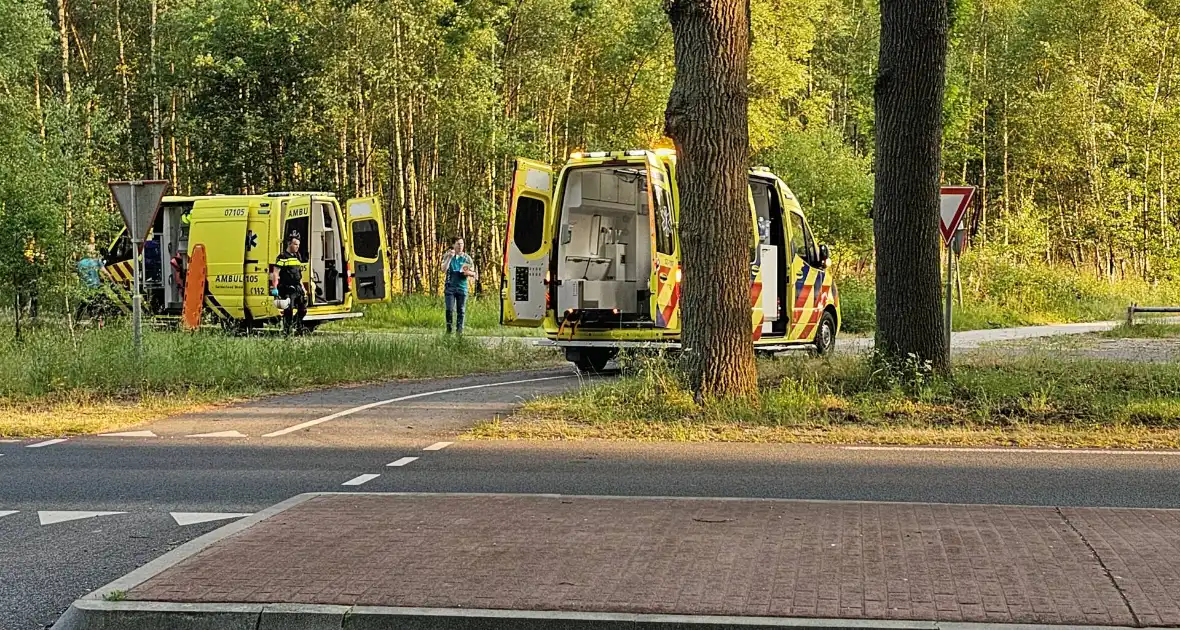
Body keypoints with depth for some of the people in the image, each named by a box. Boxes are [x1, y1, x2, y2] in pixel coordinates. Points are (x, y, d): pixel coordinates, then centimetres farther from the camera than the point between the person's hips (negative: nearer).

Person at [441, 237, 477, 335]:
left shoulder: (467, 258, 7)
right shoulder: (447, 256, 6)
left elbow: (473, 274, 8)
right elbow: (444, 269, -8)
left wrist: (468, 272, -15)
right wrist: (450, 257, -16)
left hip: (462, 287, 1)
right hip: (450, 287, -1)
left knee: (461, 310, 1)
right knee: (449, 309, -7)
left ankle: (459, 330, 7)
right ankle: (448, 328, 2)